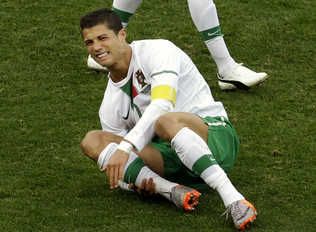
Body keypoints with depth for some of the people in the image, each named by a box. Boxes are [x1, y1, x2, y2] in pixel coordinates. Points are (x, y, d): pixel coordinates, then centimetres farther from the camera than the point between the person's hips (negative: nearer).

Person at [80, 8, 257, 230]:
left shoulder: (157, 51, -6)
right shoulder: (110, 106, 11)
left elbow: (162, 105, -23)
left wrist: (125, 148, -33)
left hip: (215, 134, -6)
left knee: (166, 122, -40)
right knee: (92, 140, -11)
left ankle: (234, 200, -45)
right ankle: (173, 190, -28)